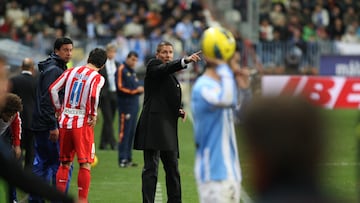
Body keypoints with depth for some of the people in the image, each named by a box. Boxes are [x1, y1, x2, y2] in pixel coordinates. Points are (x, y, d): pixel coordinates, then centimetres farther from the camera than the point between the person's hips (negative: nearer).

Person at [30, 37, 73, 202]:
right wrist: (53, 126, -22)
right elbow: (48, 100, -21)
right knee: (62, 164, -6)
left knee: (41, 163, 11)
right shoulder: (54, 70, -14)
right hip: (47, 126, -10)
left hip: (40, 126, 10)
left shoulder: (59, 69, 18)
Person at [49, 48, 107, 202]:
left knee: (64, 164, 13)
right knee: (85, 164, 1)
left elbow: (53, 89, 4)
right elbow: (94, 96, -24)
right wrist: (93, 115, -10)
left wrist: (58, 110, 12)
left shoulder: (71, 71, 9)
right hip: (82, 123, -5)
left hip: (64, 121, 5)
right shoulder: (97, 78, -5)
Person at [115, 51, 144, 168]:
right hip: (125, 104, -9)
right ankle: (122, 159, -10)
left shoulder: (133, 72, 20)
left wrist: (140, 88, -1)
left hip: (134, 104, 9)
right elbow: (120, 88, -14)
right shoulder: (121, 70, -7)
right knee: (124, 131, -10)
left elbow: (138, 86, 21)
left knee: (131, 132, 10)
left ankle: (128, 158, 16)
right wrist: (135, 90, -12)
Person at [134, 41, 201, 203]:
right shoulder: (153, 66, -2)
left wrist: (179, 111, 10)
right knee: (151, 167, -11)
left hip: (168, 127, 9)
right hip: (154, 125, -9)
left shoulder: (172, 77, 23)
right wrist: (185, 61, -40)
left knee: (172, 168, 13)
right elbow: (165, 68, -25)